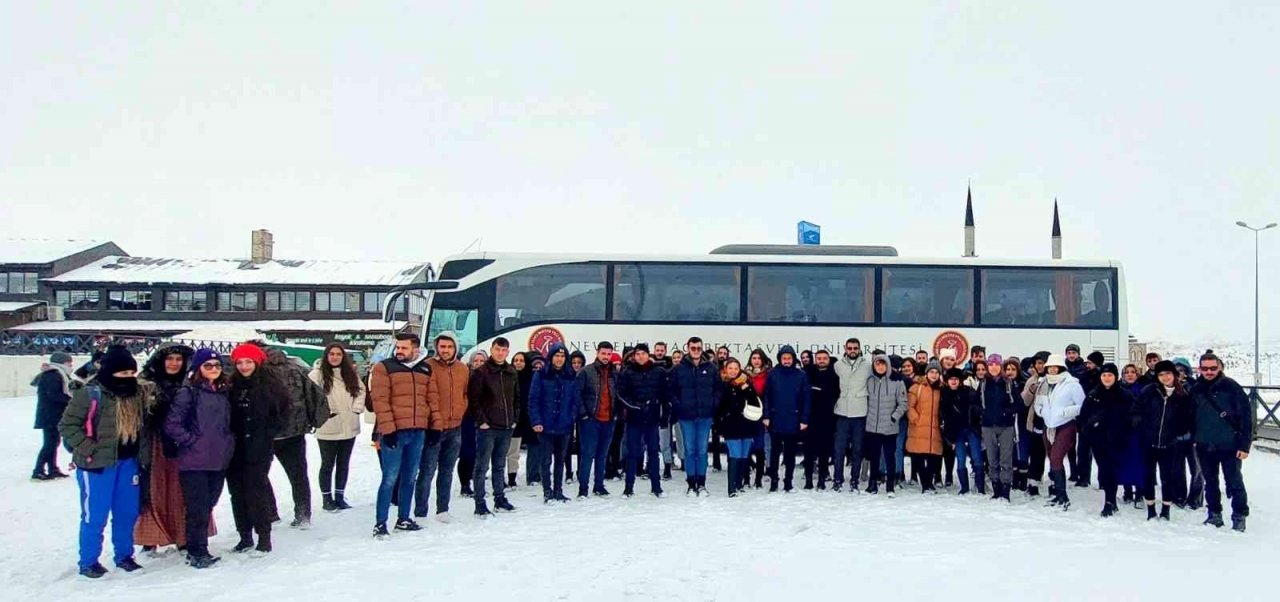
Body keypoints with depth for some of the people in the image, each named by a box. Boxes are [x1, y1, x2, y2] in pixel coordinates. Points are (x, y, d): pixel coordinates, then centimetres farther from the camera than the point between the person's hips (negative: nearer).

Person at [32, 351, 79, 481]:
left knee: (54, 441, 15)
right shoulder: (53, 374, -16)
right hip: (50, 415, -11)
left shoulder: (58, 374, 17)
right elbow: (54, 394, -24)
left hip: (53, 414, 11)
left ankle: (53, 469, 21)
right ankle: (38, 471, -6)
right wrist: (71, 399, -20)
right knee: (50, 442, -8)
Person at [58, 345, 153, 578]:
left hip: (128, 462, 6)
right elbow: (67, 425, -10)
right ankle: (88, 561, 15)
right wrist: (88, 450, -15)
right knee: (95, 515, 1)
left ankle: (124, 555, 27)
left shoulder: (138, 392, 5)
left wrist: (142, 454, 7)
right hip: (98, 463, -6)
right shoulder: (90, 394, -13)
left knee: (127, 512, 12)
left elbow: (143, 424, 19)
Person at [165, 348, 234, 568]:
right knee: (197, 508, -2)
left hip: (219, 460, 6)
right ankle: (197, 552, 9)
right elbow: (172, 424, -10)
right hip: (195, 461, -6)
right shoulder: (188, 392, -7)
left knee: (208, 505, 13)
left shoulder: (224, 392, 12)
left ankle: (199, 548, 25)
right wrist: (191, 441, -11)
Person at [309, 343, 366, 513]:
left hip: (349, 427, 5)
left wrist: (357, 408, -1)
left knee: (344, 464, 12)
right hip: (328, 428, -5)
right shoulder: (318, 374, -6)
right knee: (328, 464, 4)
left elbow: (361, 391, 14)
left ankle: (340, 496, 22)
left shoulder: (351, 374, 10)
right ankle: (327, 498, 14)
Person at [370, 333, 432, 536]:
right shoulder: (384, 367, -4)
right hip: (394, 431, -5)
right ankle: (380, 523, 2)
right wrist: (388, 429, -16)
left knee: (410, 477, 13)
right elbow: (380, 400, -10)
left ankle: (403, 519, 23)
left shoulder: (426, 369, 11)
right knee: (390, 478, -5)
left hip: (418, 431, 5)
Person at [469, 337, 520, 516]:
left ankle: (500, 499, 23)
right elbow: (473, 398, -10)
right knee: (482, 466, -1)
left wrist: (515, 419, 10)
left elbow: (517, 398, 18)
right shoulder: (482, 372, -7)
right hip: (487, 428, -5)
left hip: (506, 428, 6)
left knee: (500, 466, 15)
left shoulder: (512, 373, 10)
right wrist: (481, 420, -13)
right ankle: (480, 504, 3)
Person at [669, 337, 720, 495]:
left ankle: (701, 483, 13)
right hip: (686, 417, -1)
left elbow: (718, 389, 8)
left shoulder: (711, 368, 4)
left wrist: (713, 405, -2)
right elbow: (670, 390, 2)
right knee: (689, 450, 4)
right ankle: (691, 484, 11)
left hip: (705, 416, 1)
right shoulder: (678, 369, 0)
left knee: (702, 450, 5)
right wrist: (678, 406, -6)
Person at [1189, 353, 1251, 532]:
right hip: (1205, 447, 5)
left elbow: (1246, 415, -10)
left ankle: (1239, 517, 13)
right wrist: (1193, 438, 8)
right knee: (1210, 482, 14)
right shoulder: (1196, 389, 5)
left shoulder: (1231, 387, -9)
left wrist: (1244, 444, -13)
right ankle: (1214, 514, 25)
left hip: (1229, 445, -4)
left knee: (1234, 482, 1)